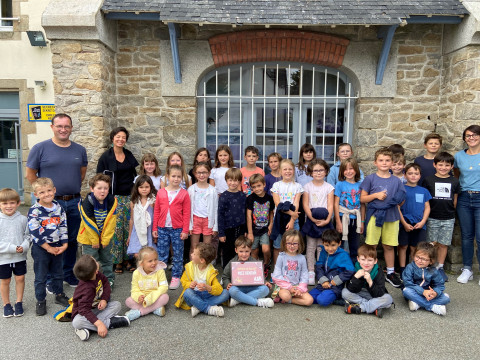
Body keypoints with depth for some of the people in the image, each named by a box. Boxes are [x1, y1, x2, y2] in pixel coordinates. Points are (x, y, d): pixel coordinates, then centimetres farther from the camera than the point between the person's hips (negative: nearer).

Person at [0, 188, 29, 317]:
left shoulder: (22, 219, -6)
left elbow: (28, 236, 1)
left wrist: (23, 247, -16)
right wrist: (12, 248, -21)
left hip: (20, 256, 1)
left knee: (20, 278, 10)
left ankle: (19, 302, 28)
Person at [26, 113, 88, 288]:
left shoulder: (79, 150, 6)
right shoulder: (40, 148, -5)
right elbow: (30, 174, -1)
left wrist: (75, 188, 9)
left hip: (74, 202, 4)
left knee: (72, 240, 13)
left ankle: (68, 273, 29)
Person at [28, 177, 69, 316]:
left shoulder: (58, 208, 0)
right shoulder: (34, 211, -15)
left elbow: (63, 227, 3)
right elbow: (35, 232, -18)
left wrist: (64, 244, -5)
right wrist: (48, 248, -17)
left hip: (57, 247, 4)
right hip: (40, 249, -4)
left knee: (58, 273, 18)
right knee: (40, 277, 8)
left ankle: (59, 295, 35)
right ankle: (40, 301, 23)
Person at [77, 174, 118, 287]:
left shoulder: (112, 201, -15)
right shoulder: (86, 203, -22)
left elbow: (111, 222, -12)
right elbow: (89, 224, -18)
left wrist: (105, 239, -12)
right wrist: (95, 241, -13)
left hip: (106, 238, 3)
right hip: (89, 239, -3)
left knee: (106, 259, 19)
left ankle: (109, 279, 36)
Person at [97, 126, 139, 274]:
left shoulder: (129, 155, 10)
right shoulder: (106, 157, -2)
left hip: (129, 196, 4)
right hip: (114, 197, -4)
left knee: (129, 228, 5)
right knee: (117, 228, -3)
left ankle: (128, 259, 16)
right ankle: (117, 261, 10)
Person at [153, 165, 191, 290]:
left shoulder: (184, 194, -3)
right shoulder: (160, 192, 3)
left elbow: (186, 213, -3)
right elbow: (156, 211, 7)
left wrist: (185, 230, -6)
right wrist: (154, 228, 6)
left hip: (177, 229, -2)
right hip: (162, 228, 2)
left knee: (178, 255, 8)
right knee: (161, 254, 9)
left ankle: (176, 277, 21)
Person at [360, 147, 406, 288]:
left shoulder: (396, 180, 8)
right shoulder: (370, 179, 1)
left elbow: (401, 199, 12)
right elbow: (362, 198, 0)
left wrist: (398, 200, -10)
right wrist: (376, 195, -14)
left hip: (391, 217, 2)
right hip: (374, 216, -2)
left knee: (389, 246, 12)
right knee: (371, 246, 2)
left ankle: (390, 272, 26)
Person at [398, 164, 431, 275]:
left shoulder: (424, 191, 9)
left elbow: (427, 207, 10)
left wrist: (422, 222, -4)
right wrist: (404, 223, -9)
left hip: (419, 225, 3)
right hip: (404, 224, -3)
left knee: (415, 248, 9)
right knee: (403, 246, 4)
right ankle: (402, 270, 14)